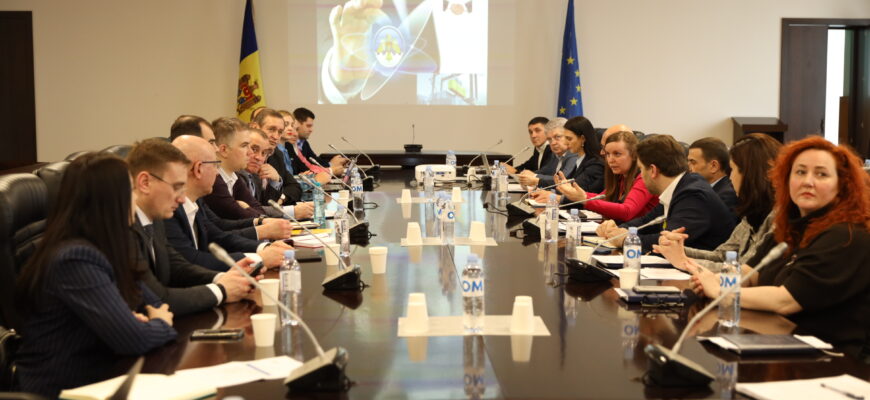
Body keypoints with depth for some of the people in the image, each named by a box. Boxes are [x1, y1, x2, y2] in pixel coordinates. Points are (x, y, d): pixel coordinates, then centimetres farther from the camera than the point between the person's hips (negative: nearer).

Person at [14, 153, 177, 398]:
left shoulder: (100, 248, 6)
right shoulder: (76, 259, -22)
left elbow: (153, 304, 11)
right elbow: (133, 339, -26)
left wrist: (139, 319, -10)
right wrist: (161, 323, -6)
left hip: (97, 375, 8)